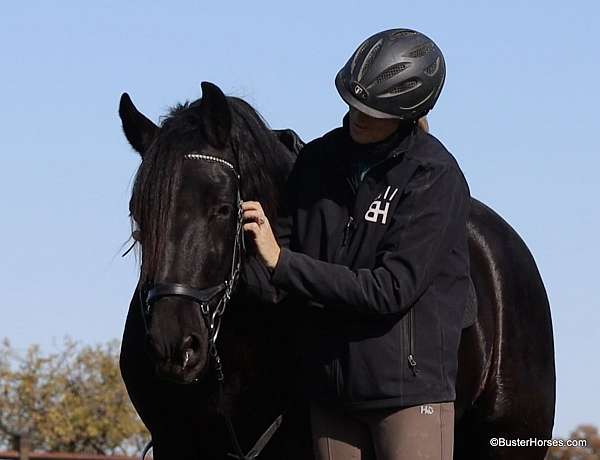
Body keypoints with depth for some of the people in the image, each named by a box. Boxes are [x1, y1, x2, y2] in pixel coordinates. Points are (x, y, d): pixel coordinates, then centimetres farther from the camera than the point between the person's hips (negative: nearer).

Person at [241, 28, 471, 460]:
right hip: (330, 386, 6)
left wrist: (282, 262, -19)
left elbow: (390, 290, -18)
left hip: (410, 385, -6)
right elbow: (288, 242, 8)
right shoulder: (321, 160, 6)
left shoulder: (435, 178, -12)